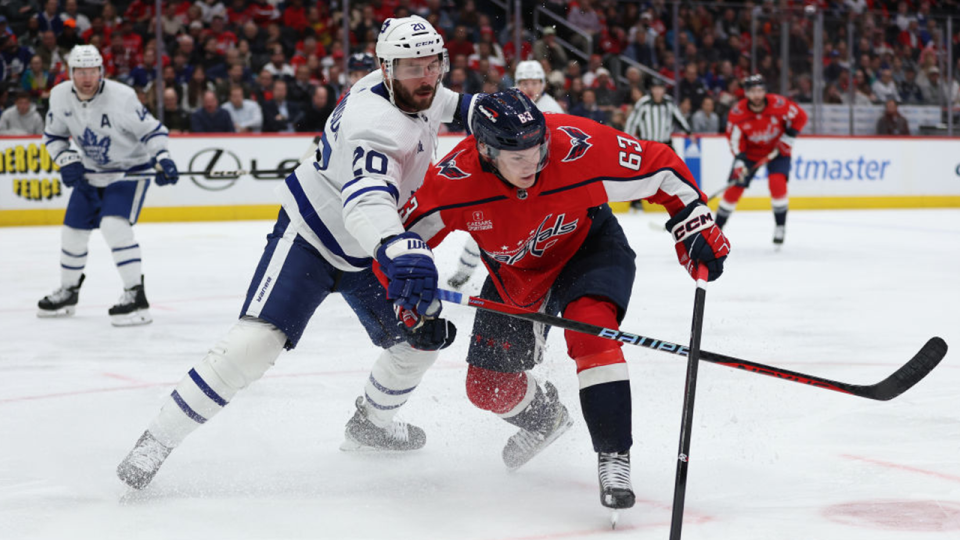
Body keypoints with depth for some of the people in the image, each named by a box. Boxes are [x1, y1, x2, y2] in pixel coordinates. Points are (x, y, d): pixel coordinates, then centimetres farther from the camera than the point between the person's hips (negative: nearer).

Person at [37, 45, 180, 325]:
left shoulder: (122, 96, -25)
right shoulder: (60, 95, -9)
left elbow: (151, 129, -17)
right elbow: (53, 135, 5)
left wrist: (161, 158, -31)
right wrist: (66, 160, -11)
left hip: (130, 168, -6)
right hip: (91, 171, 6)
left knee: (114, 225, -26)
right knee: (73, 231, 11)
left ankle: (136, 296, -22)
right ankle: (68, 292, 35)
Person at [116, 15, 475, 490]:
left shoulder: (415, 91, -6)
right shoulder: (375, 121, -34)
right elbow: (365, 198, -54)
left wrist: (466, 105, 11)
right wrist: (399, 251, -70)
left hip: (368, 249, 9)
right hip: (310, 235, -9)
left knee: (422, 337, 9)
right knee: (256, 341, -23)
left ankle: (370, 424, 36)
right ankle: (158, 440, -14)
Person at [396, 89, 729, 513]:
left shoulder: (579, 146, -35)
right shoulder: (456, 180, -31)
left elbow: (659, 168, -20)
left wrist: (696, 226, -19)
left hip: (587, 246, -3)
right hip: (513, 272, 3)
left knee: (590, 327, -33)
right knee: (487, 385, 6)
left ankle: (613, 457, -25)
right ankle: (543, 416, 42)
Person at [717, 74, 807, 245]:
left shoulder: (779, 104, -24)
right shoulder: (737, 113, -21)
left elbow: (800, 117, -9)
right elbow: (734, 139, -13)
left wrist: (788, 138, -14)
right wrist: (739, 161, -24)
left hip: (777, 150, -1)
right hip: (750, 152, 1)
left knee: (777, 183, -23)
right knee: (735, 187, -3)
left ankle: (780, 226, -7)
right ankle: (716, 227, 12)